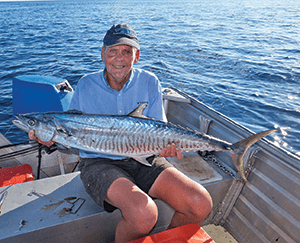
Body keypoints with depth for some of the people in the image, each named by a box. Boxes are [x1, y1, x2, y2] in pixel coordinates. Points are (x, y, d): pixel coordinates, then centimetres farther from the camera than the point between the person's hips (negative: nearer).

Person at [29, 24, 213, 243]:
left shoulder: (150, 83, 2)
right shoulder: (85, 85, 1)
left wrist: (166, 145, -20)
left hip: (144, 160, 3)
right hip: (99, 163, -2)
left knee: (201, 204, -15)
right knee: (143, 213, -32)